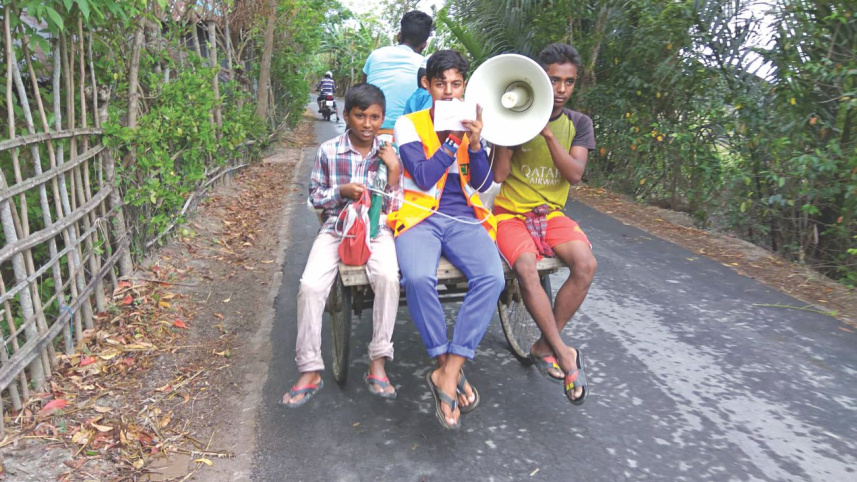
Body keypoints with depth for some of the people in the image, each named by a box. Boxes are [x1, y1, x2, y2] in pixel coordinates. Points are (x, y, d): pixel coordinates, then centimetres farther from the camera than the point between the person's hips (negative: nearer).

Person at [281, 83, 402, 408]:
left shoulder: (388, 155, 3)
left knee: (388, 277, -32)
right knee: (310, 285, -24)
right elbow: (314, 198, 7)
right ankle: (310, 371, -8)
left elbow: (393, 209, 2)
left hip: (376, 228, 0)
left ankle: (377, 364, -17)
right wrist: (341, 191, -12)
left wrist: (394, 171, -12)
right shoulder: (328, 151, 1)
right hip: (336, 226, 0)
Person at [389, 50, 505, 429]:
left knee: (491, 277, -28)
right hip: (419, 217, -2)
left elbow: (483, 184, 6)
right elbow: (423, 177, -8)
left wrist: (475, 144, -11)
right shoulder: (409, 124, 5)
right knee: (418, 278, -35)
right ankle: (450, 368, -15)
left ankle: (446, 374, -22)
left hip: (463, 219, 3)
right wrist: (455, 138, -10)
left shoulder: (474, 125, 15)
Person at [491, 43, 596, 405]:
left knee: (586, 263, -25)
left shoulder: (577, 123, 8)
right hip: (510, 213, -3)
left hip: (552, 213, 3)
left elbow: (575, 174, -9)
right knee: (526, 267, -33)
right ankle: (564, 354, -18)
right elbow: (498, 175, -10)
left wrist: (548, 134, -19)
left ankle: (543, 347, -8)